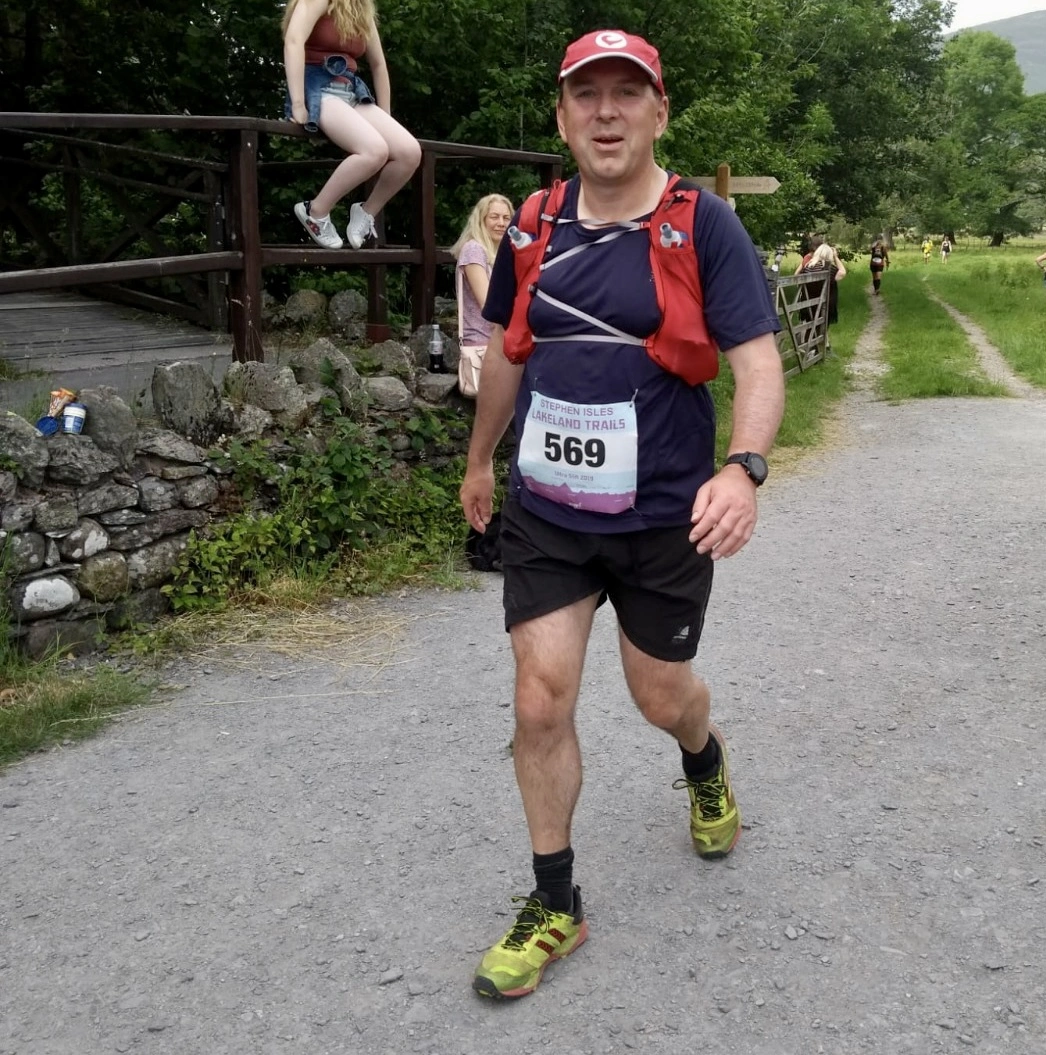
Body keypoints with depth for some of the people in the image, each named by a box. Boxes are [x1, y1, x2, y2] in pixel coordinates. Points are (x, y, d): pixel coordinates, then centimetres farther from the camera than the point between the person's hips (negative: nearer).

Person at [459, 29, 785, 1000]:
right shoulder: (532, 228, 2)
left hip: (663, 518, -2)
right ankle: (554, 907, 18)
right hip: (544, 514, 3)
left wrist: (744, 468, -33)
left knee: (661, 697, 15)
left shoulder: (702, 226, -10)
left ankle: (705, 763, 53)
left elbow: (757, 363, -15)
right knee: (541, 705, -1)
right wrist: (480, 460, 25)